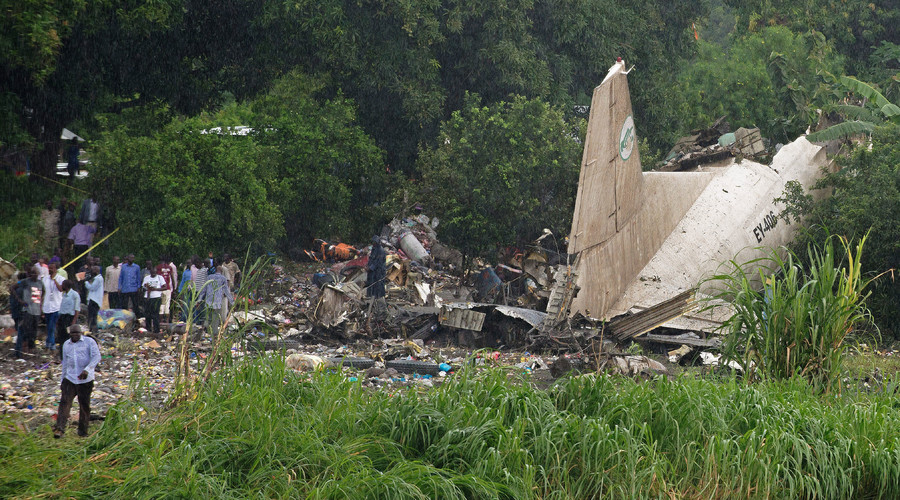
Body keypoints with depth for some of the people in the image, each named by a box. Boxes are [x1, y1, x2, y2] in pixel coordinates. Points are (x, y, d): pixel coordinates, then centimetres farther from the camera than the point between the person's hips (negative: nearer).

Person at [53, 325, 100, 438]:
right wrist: (63, 380, 24)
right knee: (65, 402, -12)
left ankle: (83, 431, 16)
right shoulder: (66, 345, 14)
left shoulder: (89, 342, -1)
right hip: (70, 378, 3)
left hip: (85, 380, -3)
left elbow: (96, 356, -13)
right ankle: (59, 429, -22)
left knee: (84, 406, 2)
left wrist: (87, 369, -27)